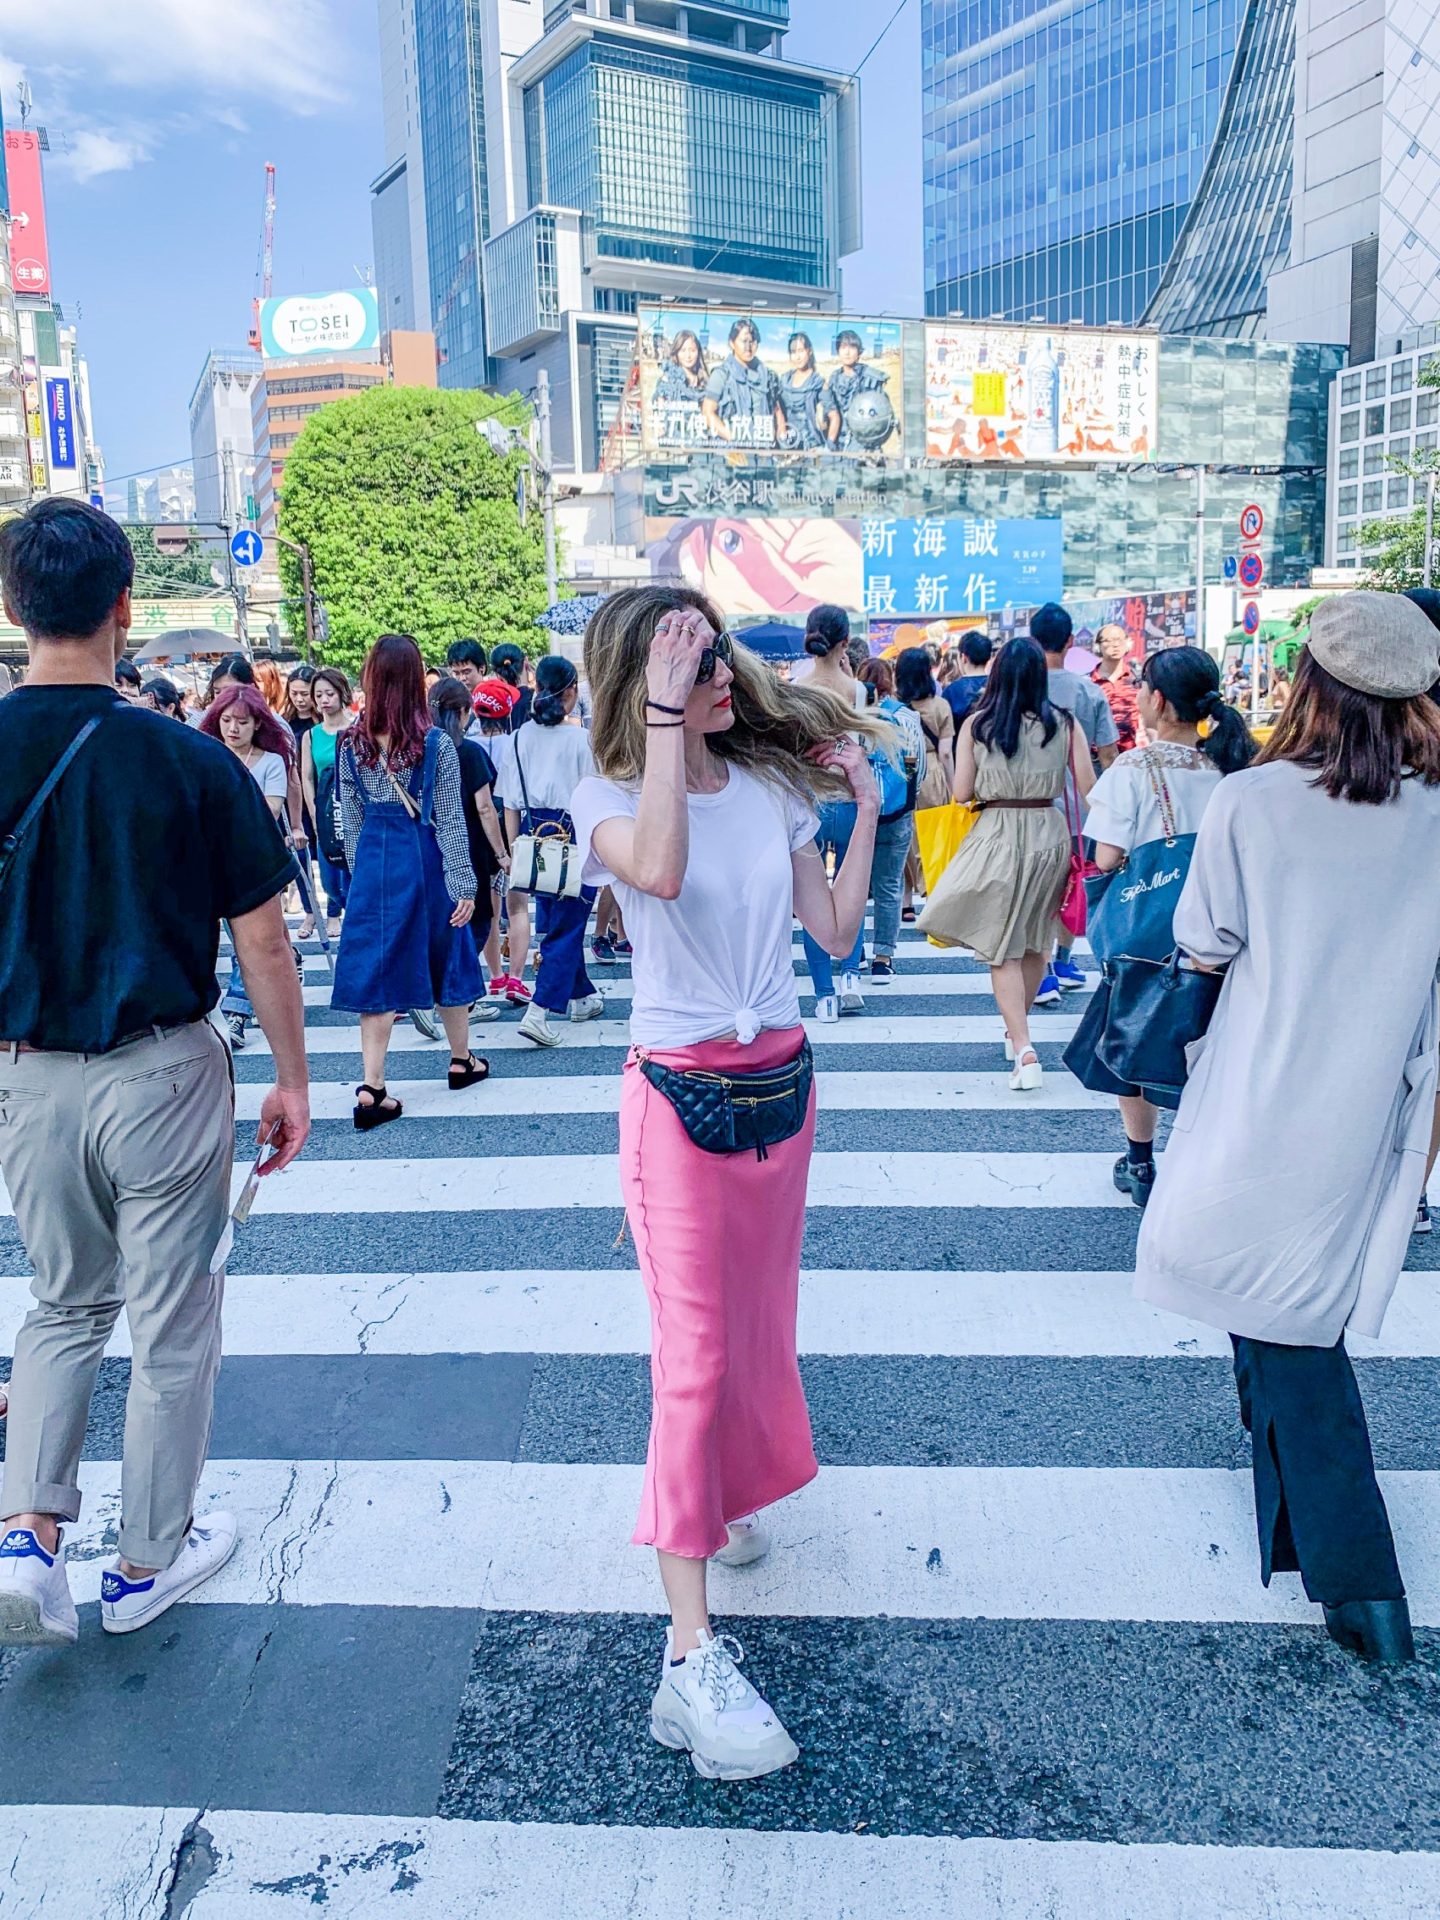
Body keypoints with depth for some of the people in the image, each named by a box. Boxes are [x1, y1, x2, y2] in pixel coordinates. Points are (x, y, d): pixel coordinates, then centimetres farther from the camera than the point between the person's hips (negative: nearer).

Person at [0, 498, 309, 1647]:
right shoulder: (189, 761, -12)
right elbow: (261, 935, -9)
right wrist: (292, 1077, 1)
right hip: (163, 1075, -3)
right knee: (171, 1324, 13)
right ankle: (151, 1558, 28)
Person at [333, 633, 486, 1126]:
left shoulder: (350, 744, -2)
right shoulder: (437, 744, -10)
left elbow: (351, 819, 5)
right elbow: (450, 820, -8)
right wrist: (463, 886, -4)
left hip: (372, 860, 2)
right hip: (425, 858, -2)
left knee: (376, 969, 4)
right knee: (446, 957, 17)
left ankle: (371, 1088, -2)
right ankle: (461, 1060, 34)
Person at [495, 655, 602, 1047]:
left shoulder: (522, 736, 2)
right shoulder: (581, 738, -11)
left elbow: (511, 801, 4)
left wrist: (513, 847, 11)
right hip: (573, 837, -5)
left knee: (556, 921, 19)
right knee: (566, 927, -2)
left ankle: (582, 996, 34)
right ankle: (539, 1012, -12)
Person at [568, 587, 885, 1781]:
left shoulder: (775, 786, 5)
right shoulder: (608, 799, -8)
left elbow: (836, 932, 4)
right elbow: (659, 872, -33)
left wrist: (865, 806, 2)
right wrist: (667, 718, -27)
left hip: (782, 1079, 6)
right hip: (680, 1091, -5)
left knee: (759, 1319, 18)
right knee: (694, 1349, -8)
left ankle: (721, 1496, 43)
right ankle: (691, 1652, -4)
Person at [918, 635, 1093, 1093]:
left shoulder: (976, 725, -5)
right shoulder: (1064, 724, -2)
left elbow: (962, 793, -3)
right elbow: (1088, 789, -2)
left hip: (996, 836, -2)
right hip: (1049, 835, 3)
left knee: (1002, 946, 1)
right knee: (1036, 939, 18)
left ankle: (1024, 1051, -12)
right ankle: (1017, 1032, 34)